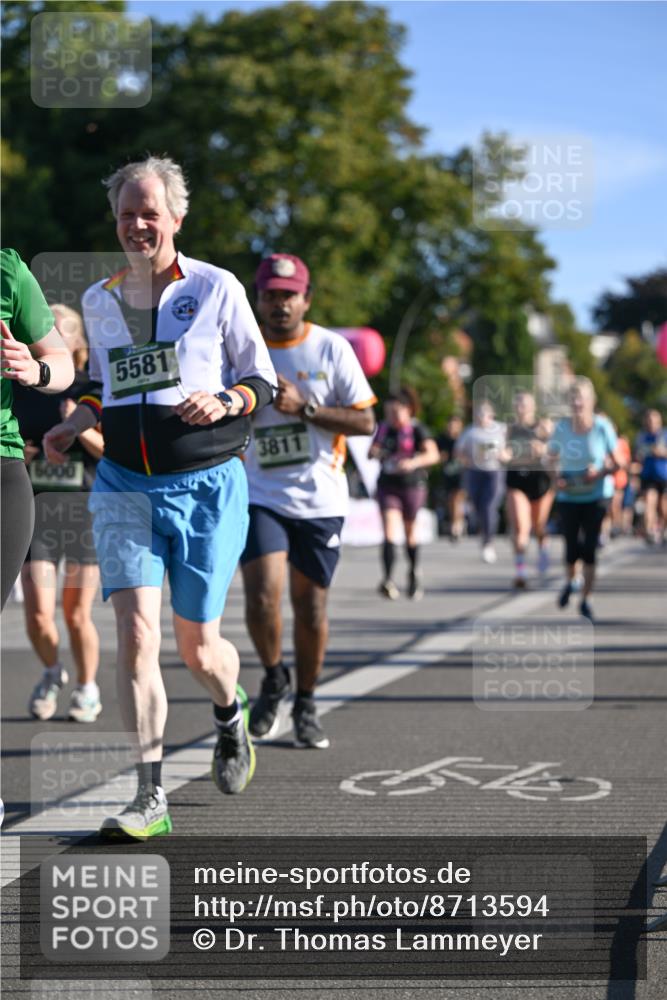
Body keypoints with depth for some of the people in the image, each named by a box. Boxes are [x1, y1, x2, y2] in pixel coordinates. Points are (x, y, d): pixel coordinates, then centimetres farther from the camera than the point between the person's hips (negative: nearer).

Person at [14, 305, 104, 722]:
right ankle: (53, 673, 23)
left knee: (77, 615, 2)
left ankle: (87, 688, 26)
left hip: (86, 507, -2)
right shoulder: (20, 389, 6)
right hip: (37, 506, 2)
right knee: (38, 613, -7)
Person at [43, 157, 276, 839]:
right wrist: (75, 423, 6)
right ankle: (150, 796, -10)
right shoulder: (97, 301, 9)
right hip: (124, 485, 3)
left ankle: (230, 718, 41)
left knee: (197, 645, 5)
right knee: (135, 632, -14)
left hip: (206, 485, -2)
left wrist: (224, 402, -18)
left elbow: (263, 381, 2)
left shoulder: (216, 288, -3)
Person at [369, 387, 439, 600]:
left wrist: (414, 462, -36)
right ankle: (388, 579, -26)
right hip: (387, 486, 2)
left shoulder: (417, 430, -6)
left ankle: (414, 573, 35)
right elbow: (372, 452, 19)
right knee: (390, 533, -13)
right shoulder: (383, 429, 8)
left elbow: (433, 454, -18)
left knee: (410, 532, 12)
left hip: (412, 486, -2)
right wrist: (374, 452, -6)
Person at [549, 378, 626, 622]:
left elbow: (618, 462, -2)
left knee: (589, 548, -5)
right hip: (568, 497, 1)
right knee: (572, 546, -3)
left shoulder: (602, 426, -10)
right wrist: (557, 477, -11)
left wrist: (600, 474, -19)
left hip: (596, 496, -1)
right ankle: (569, 582, 31)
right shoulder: (562, 427, -6)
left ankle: (586, 600, 10)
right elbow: (552, 458, 7)